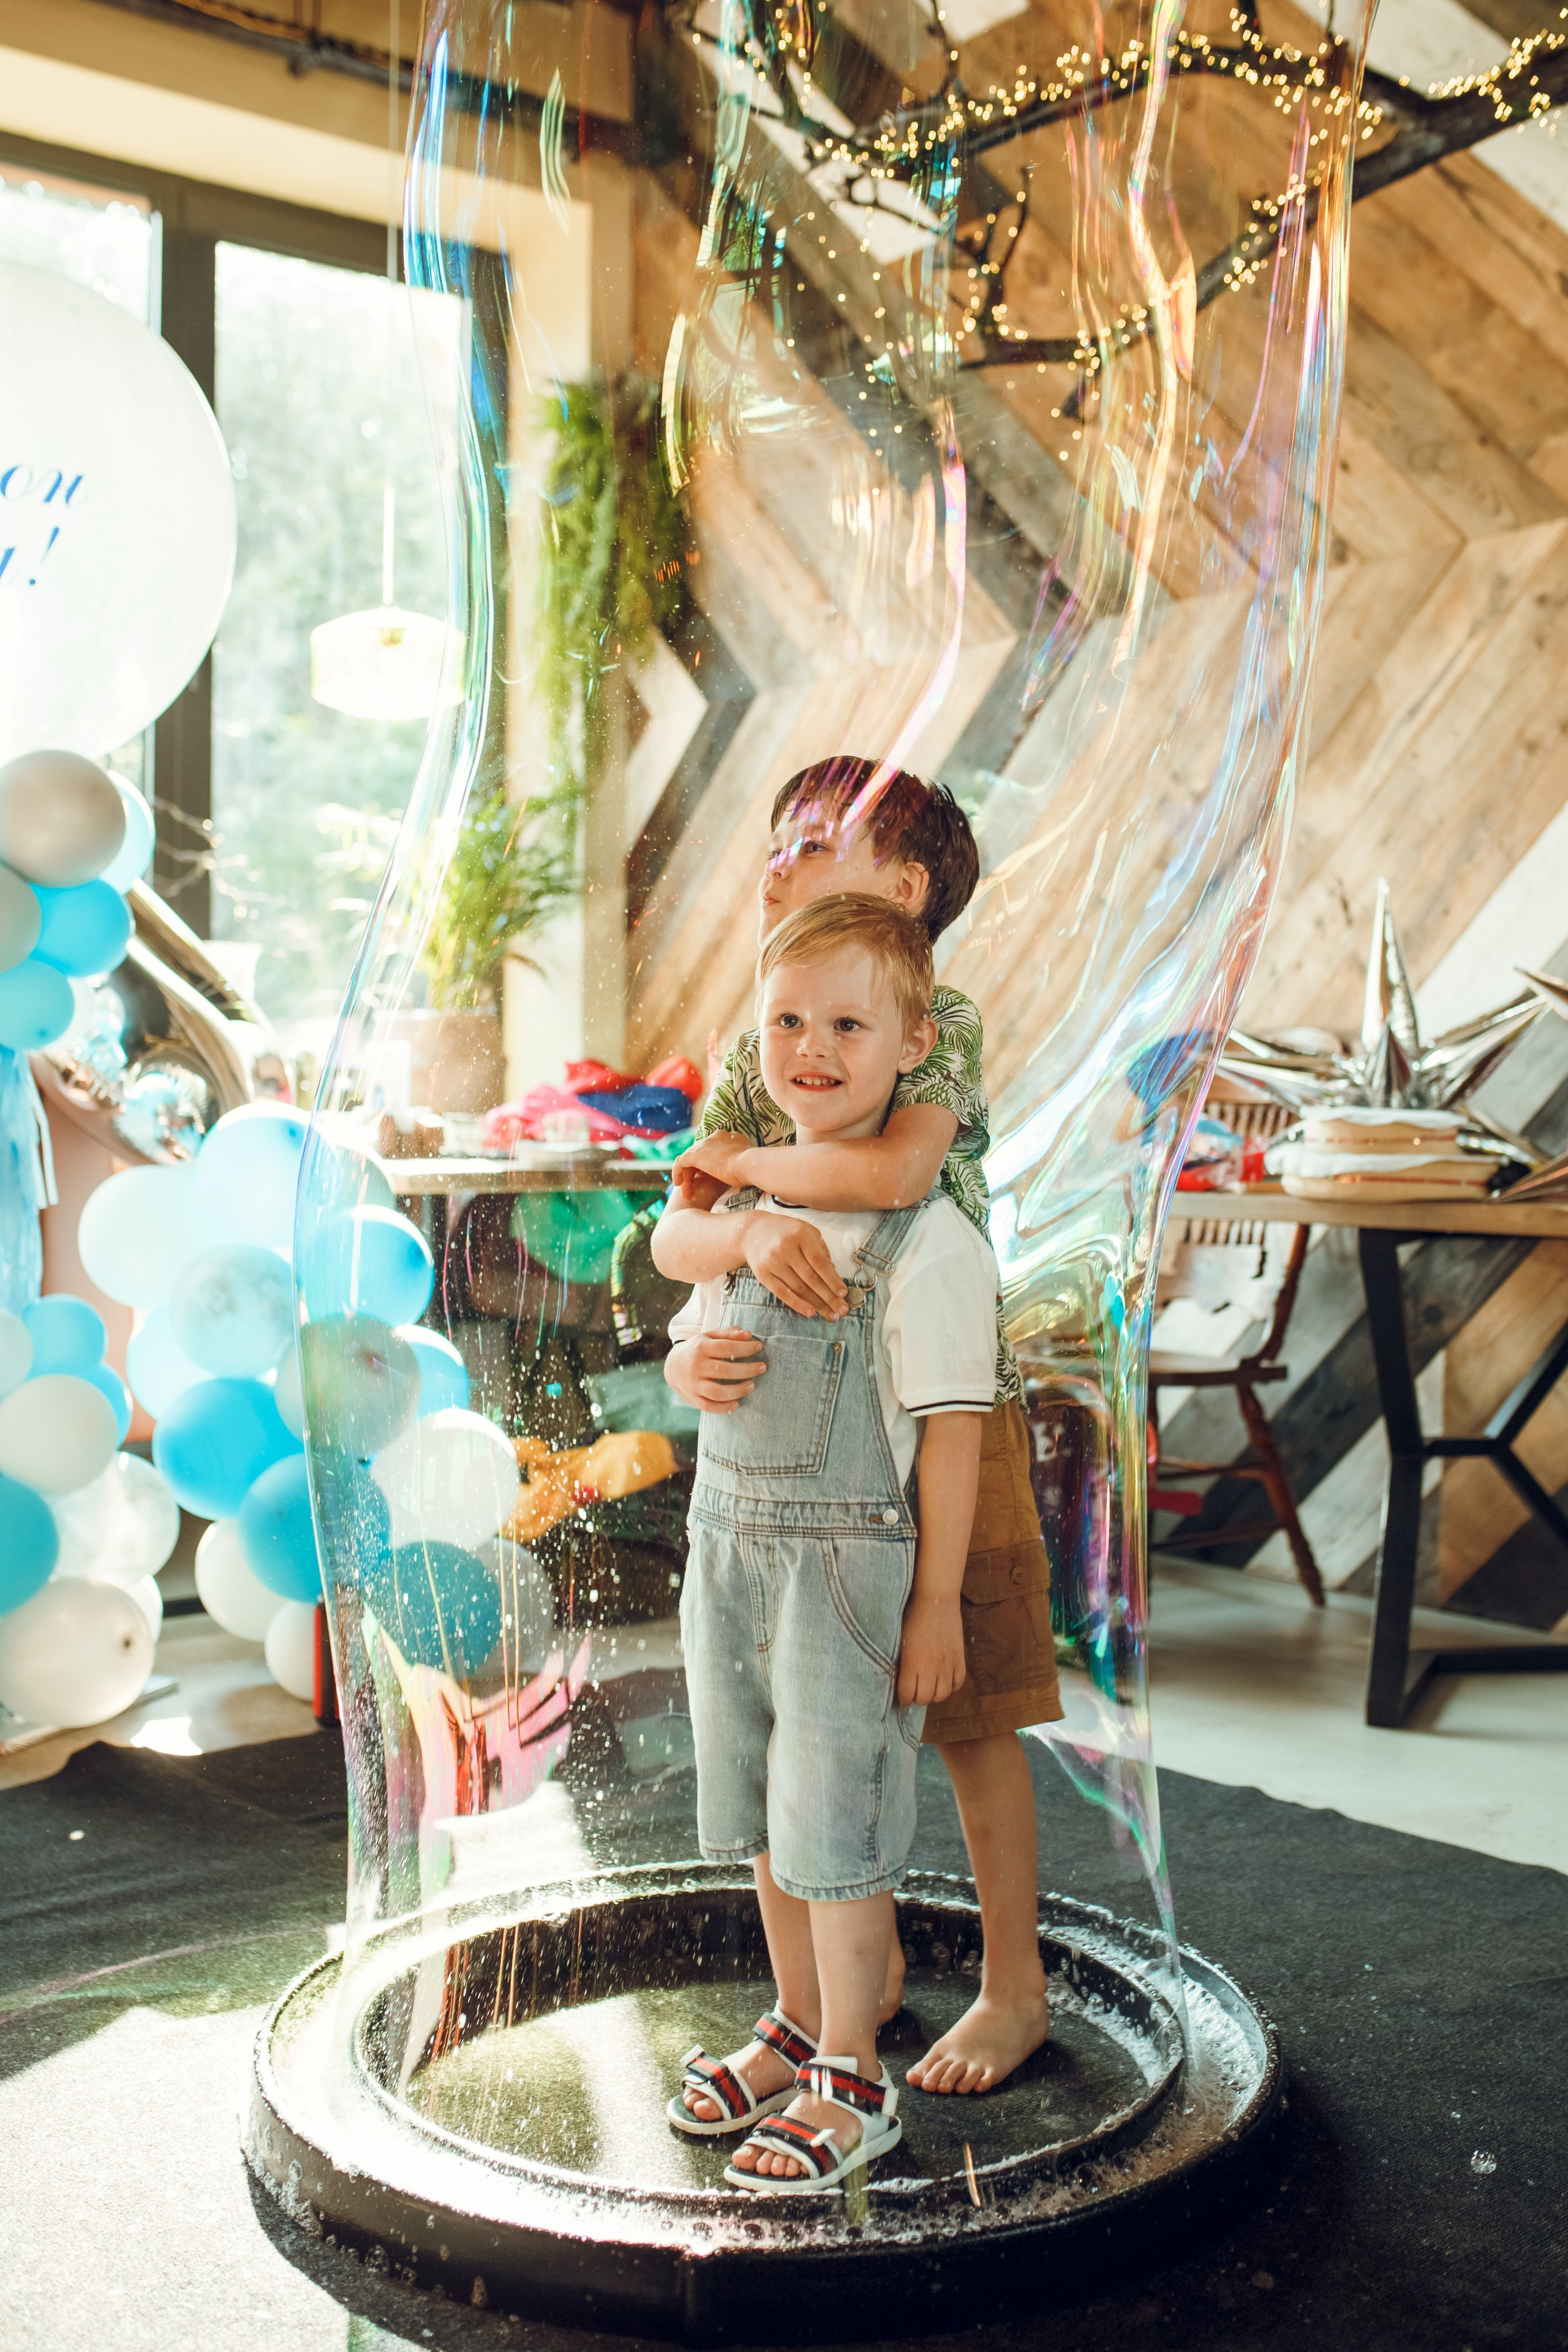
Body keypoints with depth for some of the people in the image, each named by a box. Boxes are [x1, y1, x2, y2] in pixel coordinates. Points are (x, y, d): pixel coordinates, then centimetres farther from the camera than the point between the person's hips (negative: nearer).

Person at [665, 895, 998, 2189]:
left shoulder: (927, 1239, -15)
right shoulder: (749, 1205, 6)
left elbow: (950, 1430, -15)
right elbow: (694, 1342, 19)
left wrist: (936, 1604, -14)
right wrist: (689, 1365, -4)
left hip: (850, 1562, -7)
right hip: (728, 1548, 7)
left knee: (836, 1828, 3)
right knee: (764, 1820, 19)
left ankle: (853, 2080, 21)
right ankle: (799, 2025, 38)